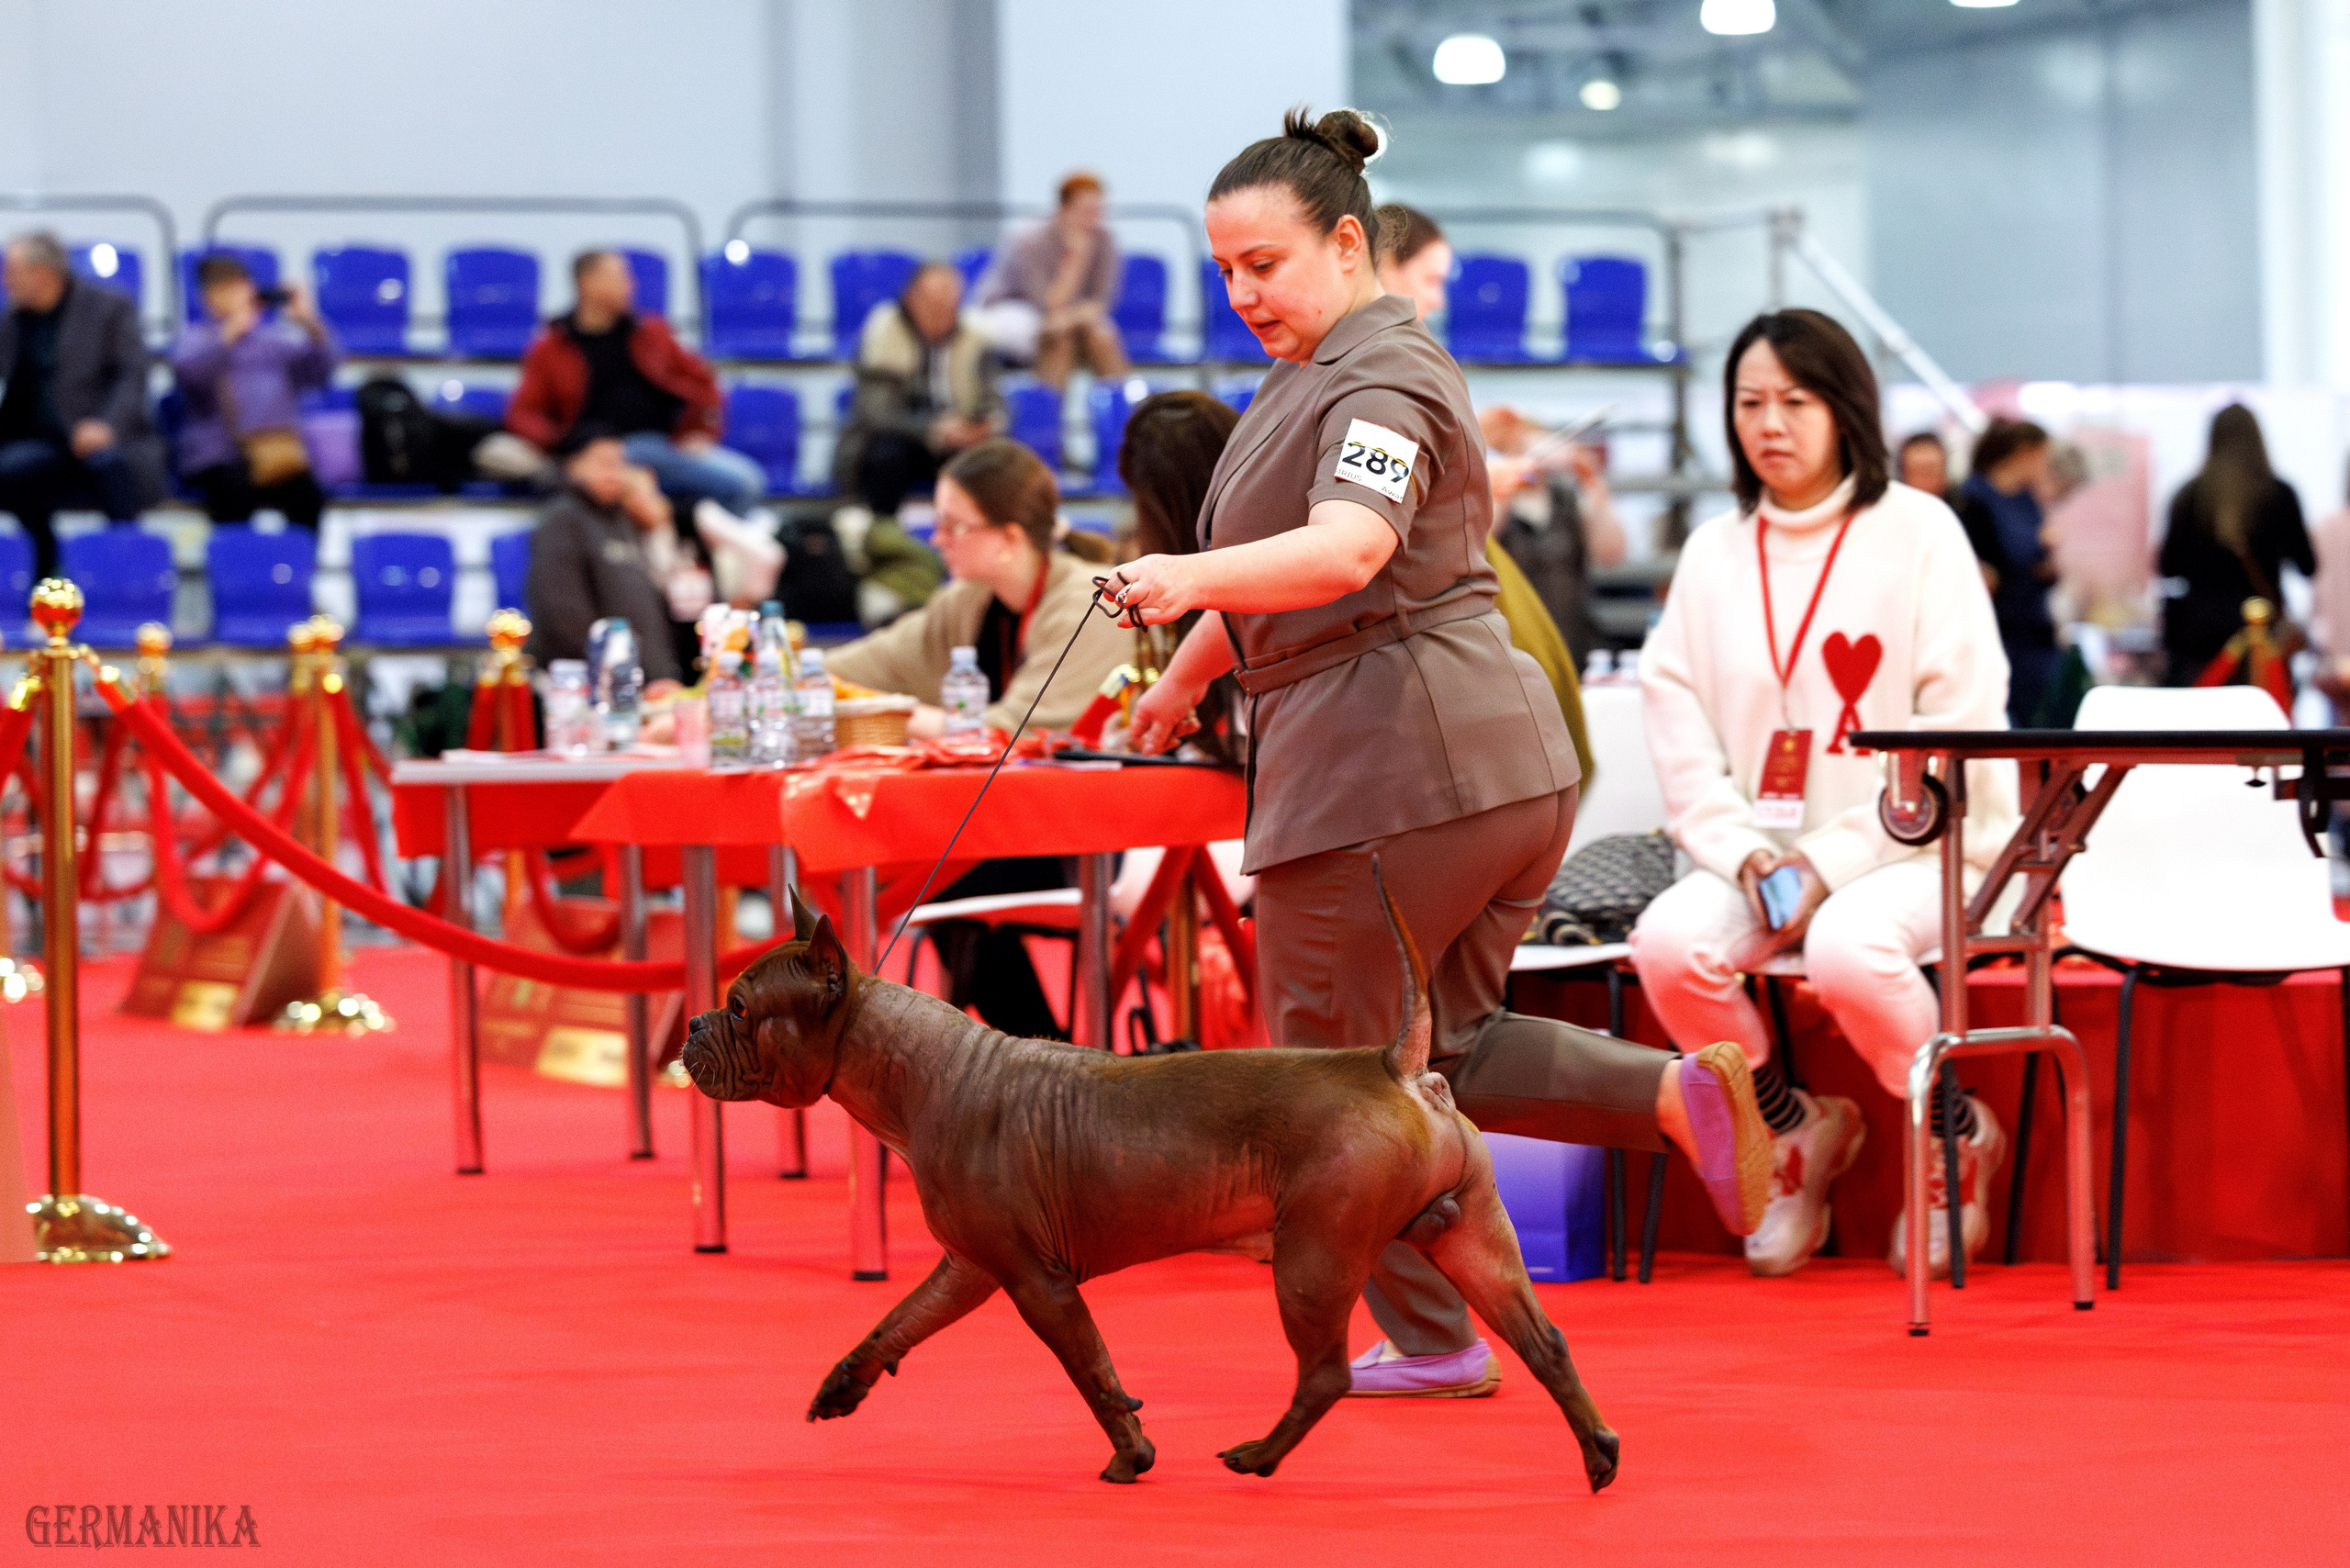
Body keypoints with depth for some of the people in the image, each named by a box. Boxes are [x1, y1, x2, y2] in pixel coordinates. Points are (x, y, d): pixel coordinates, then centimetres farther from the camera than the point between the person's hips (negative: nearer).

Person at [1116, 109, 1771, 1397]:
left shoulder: (1381, 382, -13)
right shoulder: (1318, 372, 19)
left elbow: (1346, 549, -33)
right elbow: (1286, 554, 33)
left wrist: (1196, 577, -48)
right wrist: (1186, 675, 41)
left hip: (1388, 770, -11)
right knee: (1445, 1051, 17)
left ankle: (1428, 1341, 10)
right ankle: (1678, 1092, 0)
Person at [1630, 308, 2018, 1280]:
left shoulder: (1917, 532, -2)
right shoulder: (1714, 552, 11)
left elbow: (1961, 725, -9)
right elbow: (1678, 728, 7)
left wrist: (1835, 858, -15)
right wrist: (1744, 852, -10)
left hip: (1912, 844, -4)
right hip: (1763, 848, 4)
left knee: (1847, 948, -35)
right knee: (1668, 943, -26)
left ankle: (1959, 1136, -5)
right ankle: (1794, 1128, 2)